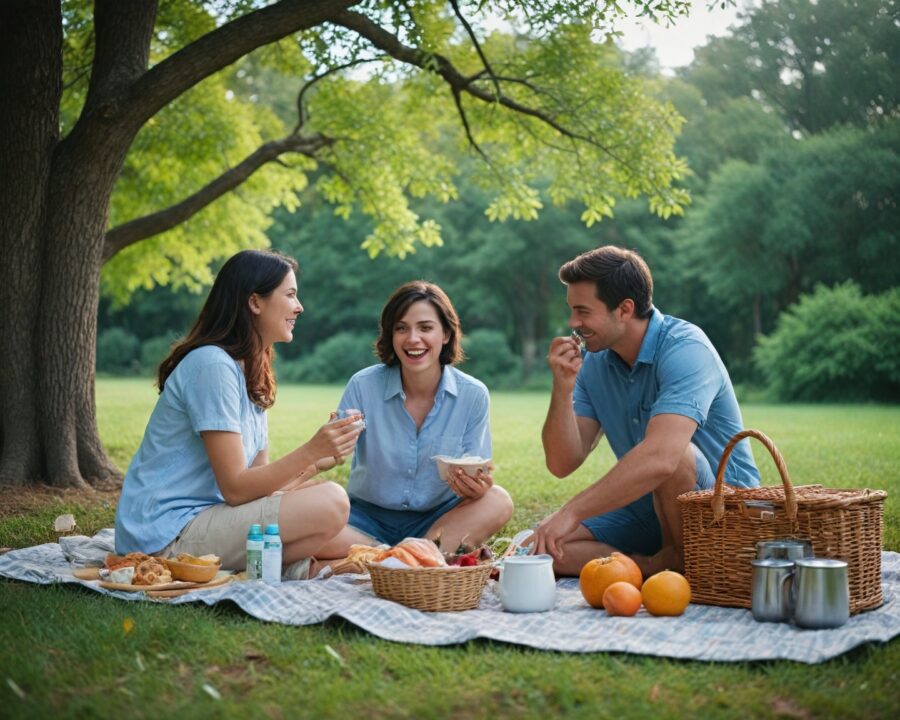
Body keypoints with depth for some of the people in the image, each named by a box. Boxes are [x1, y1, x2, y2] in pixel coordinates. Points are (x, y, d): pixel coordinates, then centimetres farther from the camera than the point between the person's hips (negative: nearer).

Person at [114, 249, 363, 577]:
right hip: (168, 534, -10)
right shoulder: (212, 364, -15)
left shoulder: (251, 372, 14)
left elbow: (259, 479, 8)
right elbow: (235, 489, -19)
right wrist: (310, 452, -25)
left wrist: (318, 460, -6)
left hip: (197, 519, 10)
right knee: (331, 502, -21)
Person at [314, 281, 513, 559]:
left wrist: (476, 487, -29)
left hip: (438, 521, 0)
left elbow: (476, 480, -4)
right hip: (368, 518, 0)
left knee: (498, 501, -27)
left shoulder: (472, 395, -6)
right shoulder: (363, 386, -9)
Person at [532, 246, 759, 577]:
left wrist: (572, 512, -39)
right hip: (644, 507, 6)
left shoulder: (685, 348, -22)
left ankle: (680, 559, -13)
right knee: (543, 545, -12)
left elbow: (660, 457, -38)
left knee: (671, 455, -37)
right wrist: (563, 388, -19)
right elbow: (562, 464, -4)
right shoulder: (593, 361, 1)